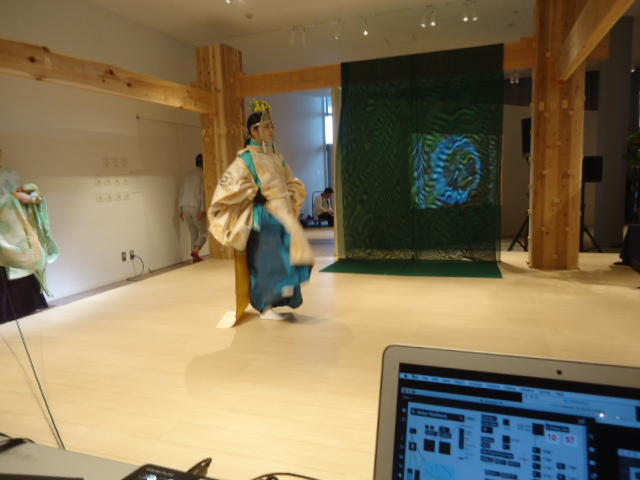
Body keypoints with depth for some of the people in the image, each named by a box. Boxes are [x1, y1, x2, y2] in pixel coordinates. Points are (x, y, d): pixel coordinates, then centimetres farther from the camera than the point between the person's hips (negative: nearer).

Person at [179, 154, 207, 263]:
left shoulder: (187, 175, 15)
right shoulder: (203, 175, -5)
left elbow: (181, 193, 15)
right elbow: (203, 193, -15)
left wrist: (181, 209, 18)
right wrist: (203, 209, -18)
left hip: (186, 208, 6)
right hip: (196, 208, -6)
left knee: (193, 233, 12)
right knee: (204, 231, 5)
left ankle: (196, 257, 12)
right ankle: (196, 250, -17)